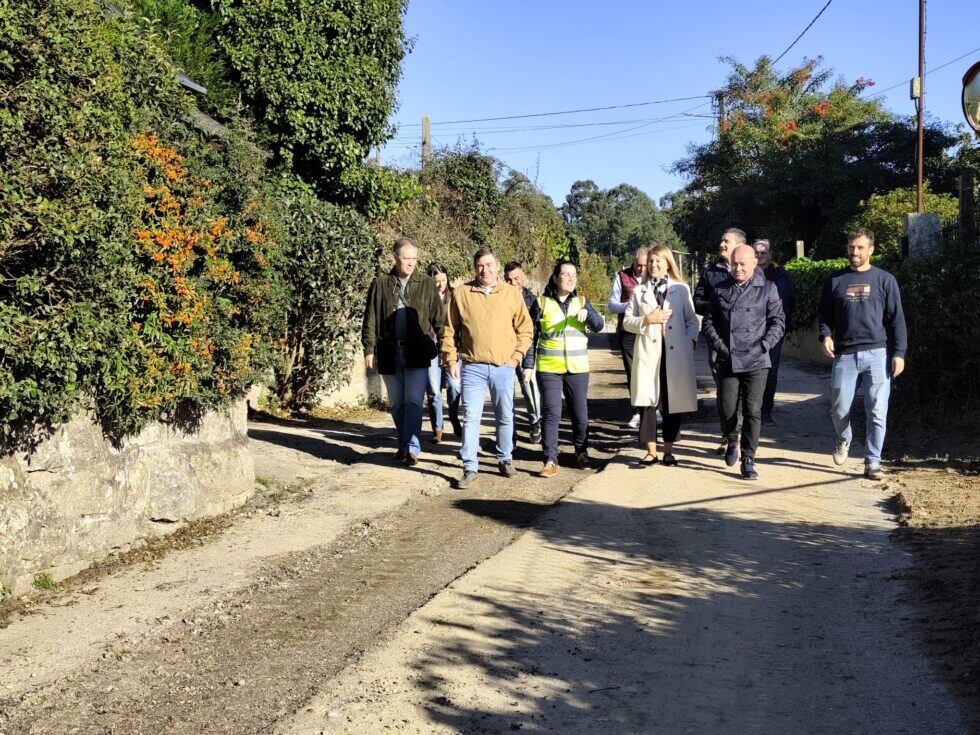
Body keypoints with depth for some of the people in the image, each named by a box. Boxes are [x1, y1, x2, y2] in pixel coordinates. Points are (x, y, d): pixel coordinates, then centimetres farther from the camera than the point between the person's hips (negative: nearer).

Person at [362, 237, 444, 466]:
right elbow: (370, 320, 5)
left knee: (414, 401, -11)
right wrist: (369, 349, 0)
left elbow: (438, 318, 5)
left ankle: (412, 447, -14)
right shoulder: (380, 284, 5)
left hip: (417, 352, -2)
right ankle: (403, 445, 25)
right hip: (389, 352, 2)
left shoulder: (427, 284, 5)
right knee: (397, 404, 12)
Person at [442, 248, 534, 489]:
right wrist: (451, 359, 0)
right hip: (472, 367, -1)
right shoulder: (461, 293, 3)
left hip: (504, 367, 1)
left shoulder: (512, 293, 3)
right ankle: (470, 469, 2)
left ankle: (505, 459, 28)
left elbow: (525, 328, 7)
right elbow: (449, 331, 7)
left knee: (505, 416, 11)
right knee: (470, 418, -2)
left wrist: (517, 355, -2)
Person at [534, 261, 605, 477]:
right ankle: (550, 460, -2)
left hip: (577, 368, 2)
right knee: (551, 414, -6)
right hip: (549, 368, -2)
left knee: (581, 414, 9)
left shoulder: (582, 302, 8)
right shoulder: (542, 303, 1)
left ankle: (581, 452, 29)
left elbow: (598, 326, -2)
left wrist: (587, 313, -21)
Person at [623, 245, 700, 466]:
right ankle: (651, 451, 5)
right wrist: (647, 320, -7)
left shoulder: (681, 289, 9)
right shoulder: (639, 291, 13)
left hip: (675, 354, -1)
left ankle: (668, 450, 13)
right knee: (647, 402, -3)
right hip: (648, 353, 1)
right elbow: (627, 322, 9)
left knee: (673, 402, 2)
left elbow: (691, 320, 9)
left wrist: (691, 340, -7)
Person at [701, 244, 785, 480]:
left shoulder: (767, 289, 2)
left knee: (753, 411, -4)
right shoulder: (720, 290, 9)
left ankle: (748, 460, 4)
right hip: (727, 361, 2)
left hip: (756, 362, -2)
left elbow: (778, 322, 2)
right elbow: (708, 322, 12)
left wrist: (761, 346, -9)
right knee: (726, 409, 2)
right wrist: (720, 347, -2)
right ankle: (732, 442, 32)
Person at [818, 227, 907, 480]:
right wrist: (826, 336, -5)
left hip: (877, 355, -1)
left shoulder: (885, 280, 6)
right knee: (839, 409, 3)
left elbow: (896, 319, 5)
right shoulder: (834, 281, 10)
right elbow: (825, 315, 15)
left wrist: (899, 353, -3)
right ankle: (843, 440, 34)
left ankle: (873, 461, 7)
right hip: (844, 355, 1)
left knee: (877, 411, -3)